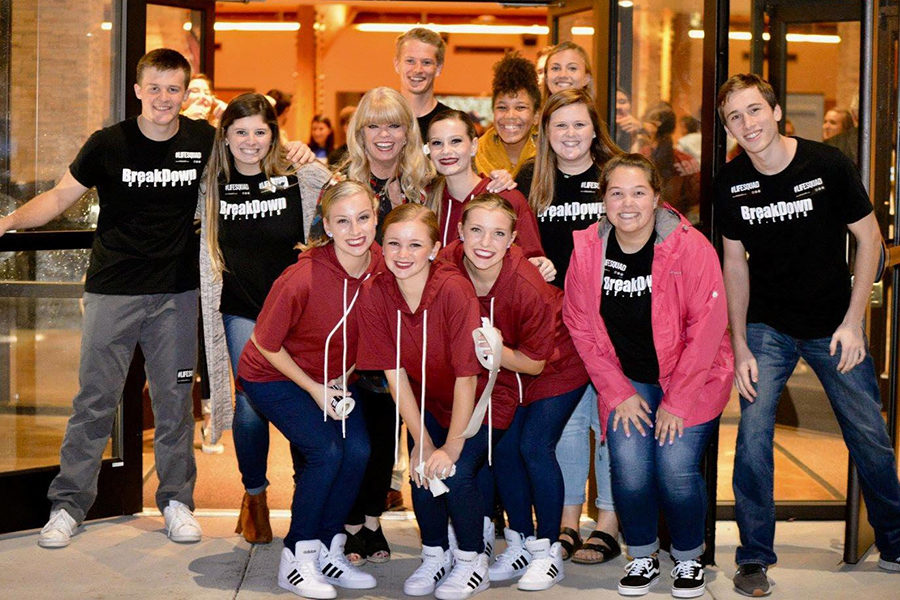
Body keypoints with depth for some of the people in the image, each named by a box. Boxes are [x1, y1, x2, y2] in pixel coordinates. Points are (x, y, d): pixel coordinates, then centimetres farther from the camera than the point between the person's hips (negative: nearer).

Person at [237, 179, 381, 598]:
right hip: (272, 376, -5)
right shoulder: (301, 279, -32)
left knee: (358, 450, -12)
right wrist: (314, 389, -14)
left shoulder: (382, 268, -17)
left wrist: (343, 378, -5)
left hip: (334, 375, 5)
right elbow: (265, 344, -18)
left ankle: (327, 553, 7)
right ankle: (296, 559, -3)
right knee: (326, 451, -20)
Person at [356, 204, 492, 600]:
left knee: (455, 472, -20)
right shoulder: (374, 295, -17)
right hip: (428, 402, 4)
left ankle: (472, 562, 5)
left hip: (477, 402, -4)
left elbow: (466, 376, -25)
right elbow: (395, 374, -11)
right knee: (422, 472, -13)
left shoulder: (454, 290, -30)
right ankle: (436, 555, 15)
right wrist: (422, 441, -13)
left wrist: (452, 447, -21)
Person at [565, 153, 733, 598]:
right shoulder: (586, 249, -6)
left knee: (675, 466, -17)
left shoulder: (690, 247, -15)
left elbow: (707, 329, -13)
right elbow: (581, 327, 1)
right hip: (626, 380, 2)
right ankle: (642, 558, 11)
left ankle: (688, 559, 12)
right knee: (629, 465, -16)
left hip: (692, 377, -2)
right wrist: (620, 393, -5)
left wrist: (676, 402, -13)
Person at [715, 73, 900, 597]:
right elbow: (735, 263, 2)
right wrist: (740, 347, -3)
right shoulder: (732, 182, -6)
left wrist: (853, 321, -10)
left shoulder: (828, 165, -14)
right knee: (753, 433, -9)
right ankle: (755, 557, 5)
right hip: (767, 327, 1)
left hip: (834, 326, -1)